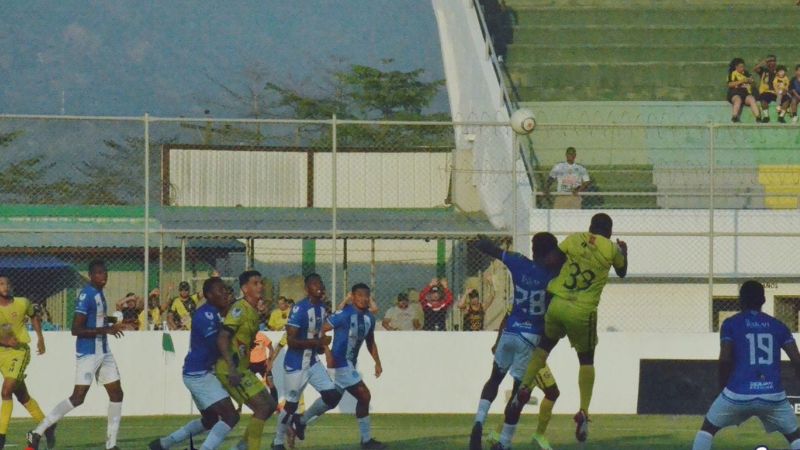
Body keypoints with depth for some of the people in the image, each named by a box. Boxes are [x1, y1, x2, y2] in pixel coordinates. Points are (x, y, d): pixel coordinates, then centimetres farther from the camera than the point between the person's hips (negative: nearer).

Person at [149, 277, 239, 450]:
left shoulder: (214, 313, 14)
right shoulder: (206, 314, -17)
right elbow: (216, 345, -24)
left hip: (198, 375, 11)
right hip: (199, 375, -11)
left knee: (209, 420, 25)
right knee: (230, 416, -16)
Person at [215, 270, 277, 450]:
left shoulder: (254, 312, 13)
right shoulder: (239, 309, -16)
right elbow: (223, 338, -23)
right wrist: (232, 369, -29)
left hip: (242, 369, 10)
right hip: (230, 369, -10)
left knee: (270, 405, 12)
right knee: (262, 407, -14)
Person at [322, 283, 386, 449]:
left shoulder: (369, 318, 7)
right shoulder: (345, 315, -18)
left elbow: (370, 342, 21)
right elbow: (321, 330, -19)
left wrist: (377, 362, 14)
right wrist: (328, 353, -25)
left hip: (350, 364, 9)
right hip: (341, 363, -9)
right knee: (364, 396, -7)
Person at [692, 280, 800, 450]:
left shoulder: (731, 324, 5)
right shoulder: (777, 325, 12)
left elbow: (725, 359, -5)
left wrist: (723, 387, 9)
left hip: (738, 394, -1)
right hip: (773, 396, 1)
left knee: (708, 428, 19)